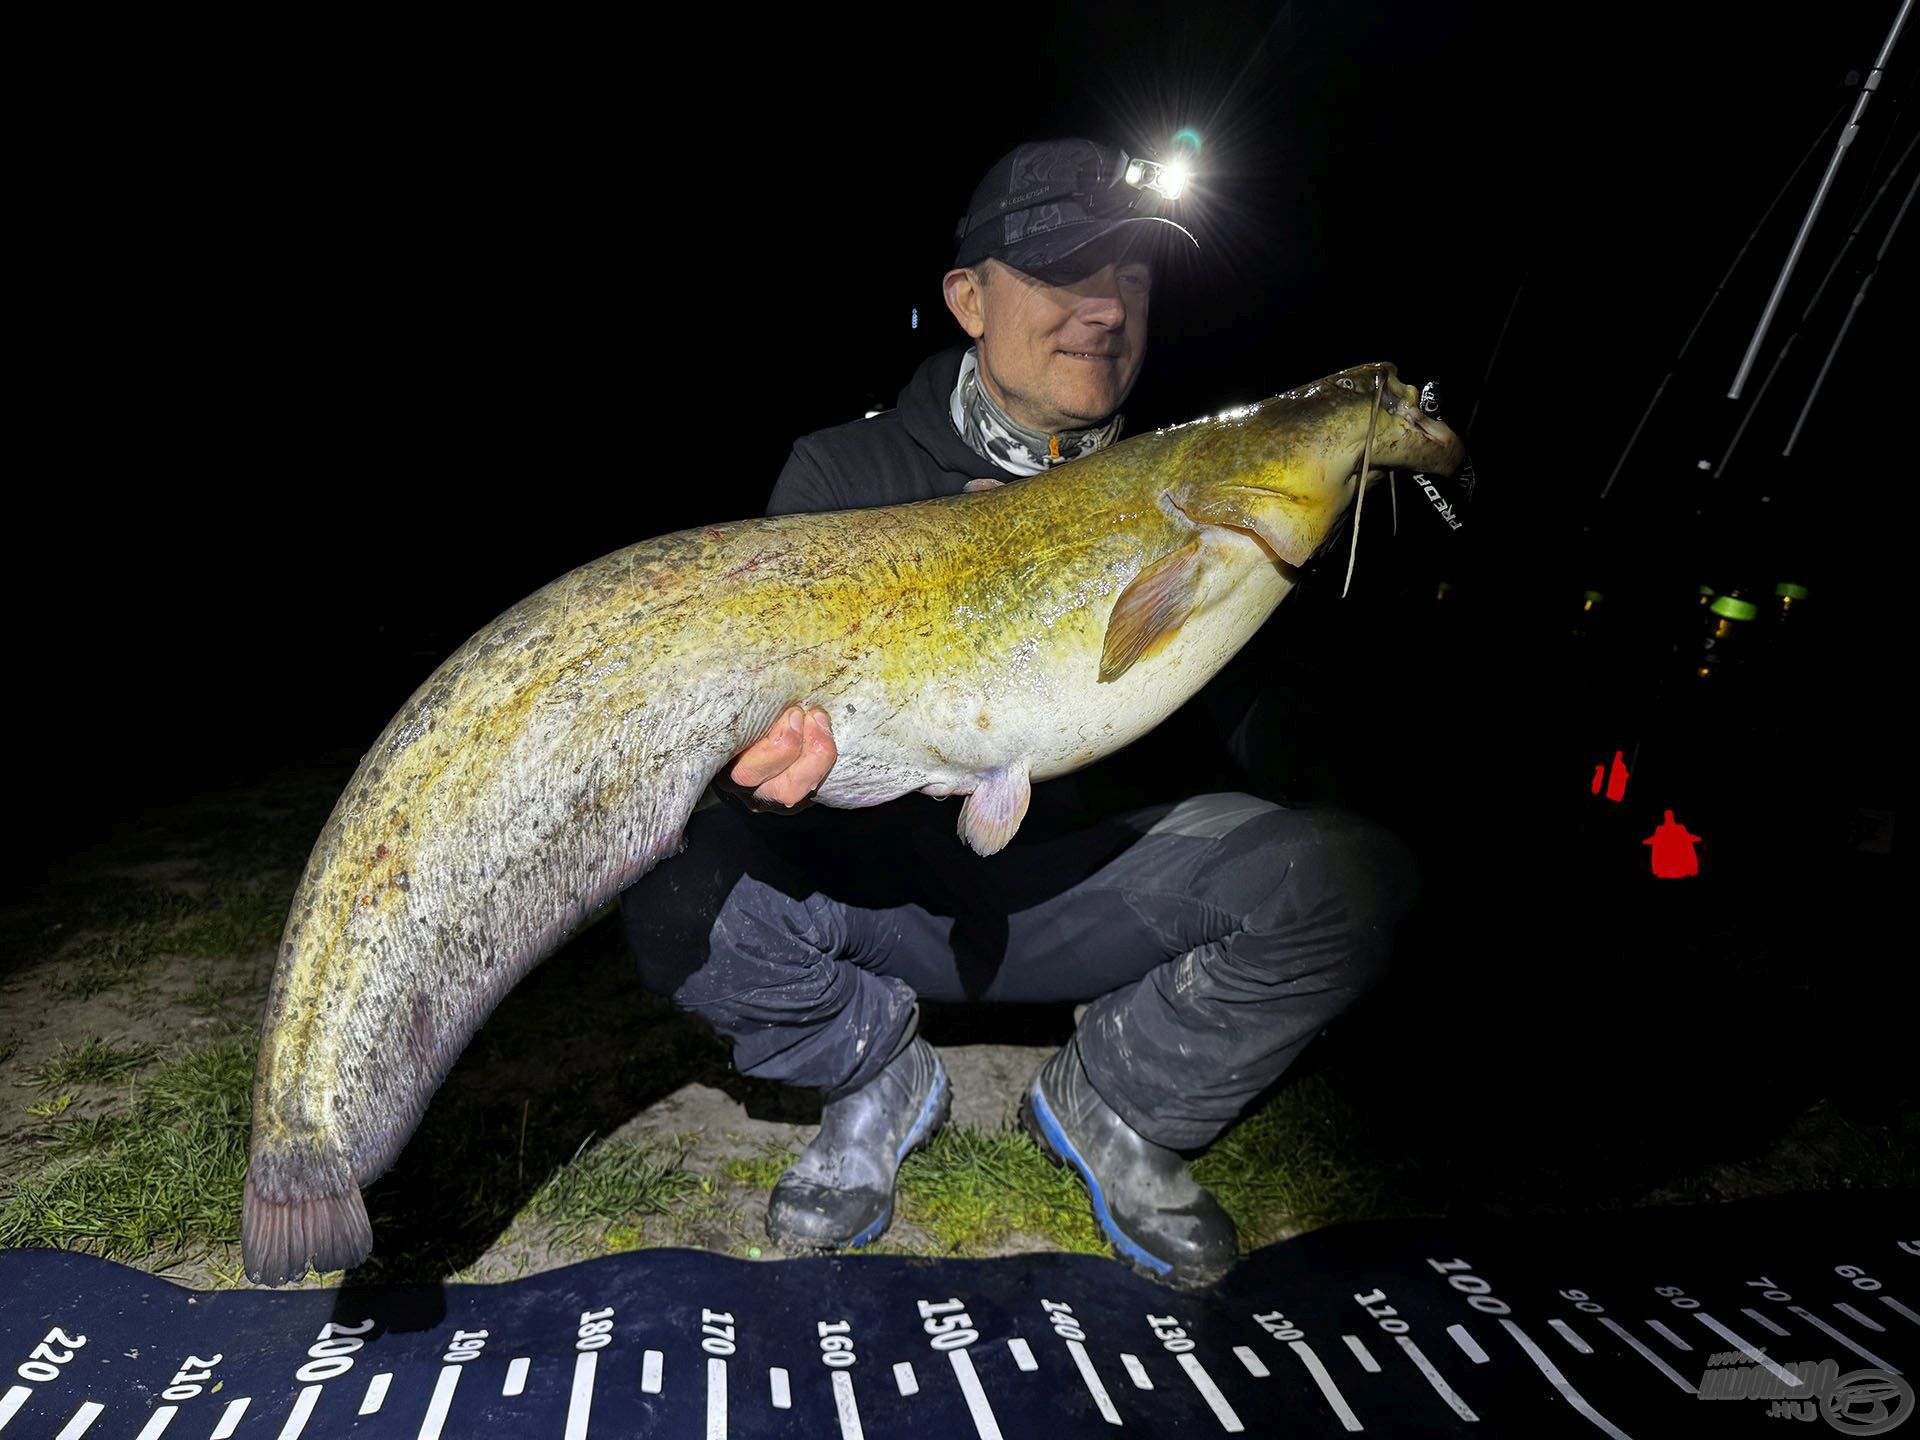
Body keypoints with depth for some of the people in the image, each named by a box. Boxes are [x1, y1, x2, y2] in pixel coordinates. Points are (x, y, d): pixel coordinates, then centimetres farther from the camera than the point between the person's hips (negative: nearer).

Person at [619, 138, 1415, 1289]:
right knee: (680, 901, -29)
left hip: (1087, 888, 2)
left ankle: (1116, 1107, 4)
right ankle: (881, 1077, 5)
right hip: (883, 883, -1)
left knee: (1349, 875, -22)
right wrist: (773, 767, -38)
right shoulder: (845, 474, -4)